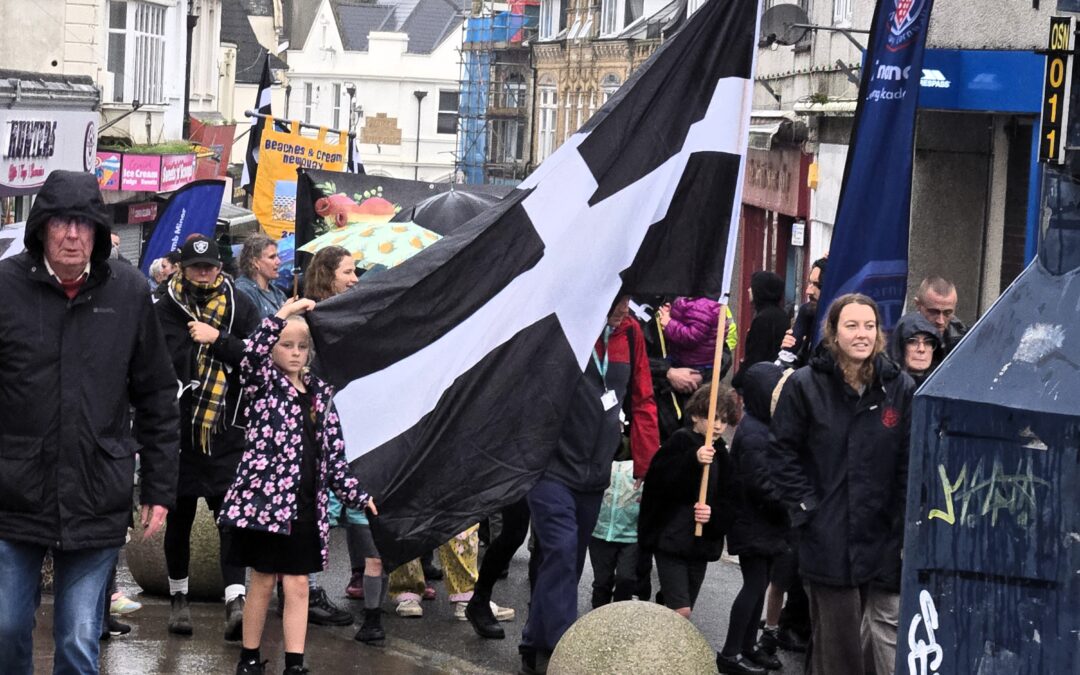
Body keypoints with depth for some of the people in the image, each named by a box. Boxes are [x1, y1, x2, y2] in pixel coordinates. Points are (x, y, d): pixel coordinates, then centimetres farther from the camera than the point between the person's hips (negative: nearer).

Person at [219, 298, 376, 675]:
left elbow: (334, 454, 12)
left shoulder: (320, 394, 11)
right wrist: (283, 314, -31)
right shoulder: (265, 385, -2)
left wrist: (357, 496, 7)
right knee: (263, 583, 5)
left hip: (306, 506, 4)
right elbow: (252, 355, -25)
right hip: (265, 498, -4)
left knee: (298, 586, 5)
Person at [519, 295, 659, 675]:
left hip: (594, 473, 6)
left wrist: (648, 468, 10)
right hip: (551, 468, -6)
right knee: (561, 551, -18)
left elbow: (642, 401, 11)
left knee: (569, 561, 11)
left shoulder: (630, 334, 2)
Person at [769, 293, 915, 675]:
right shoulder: (805, 385, -2)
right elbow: (782, 451, 2)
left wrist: (905, 523, -3)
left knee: (890, 630, 0)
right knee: (836, 640, 2)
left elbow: (911, 461, 3)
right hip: (828, 539, -1)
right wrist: (805, 507, -5)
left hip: (883, 536, 1)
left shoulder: (900, 388, 2)